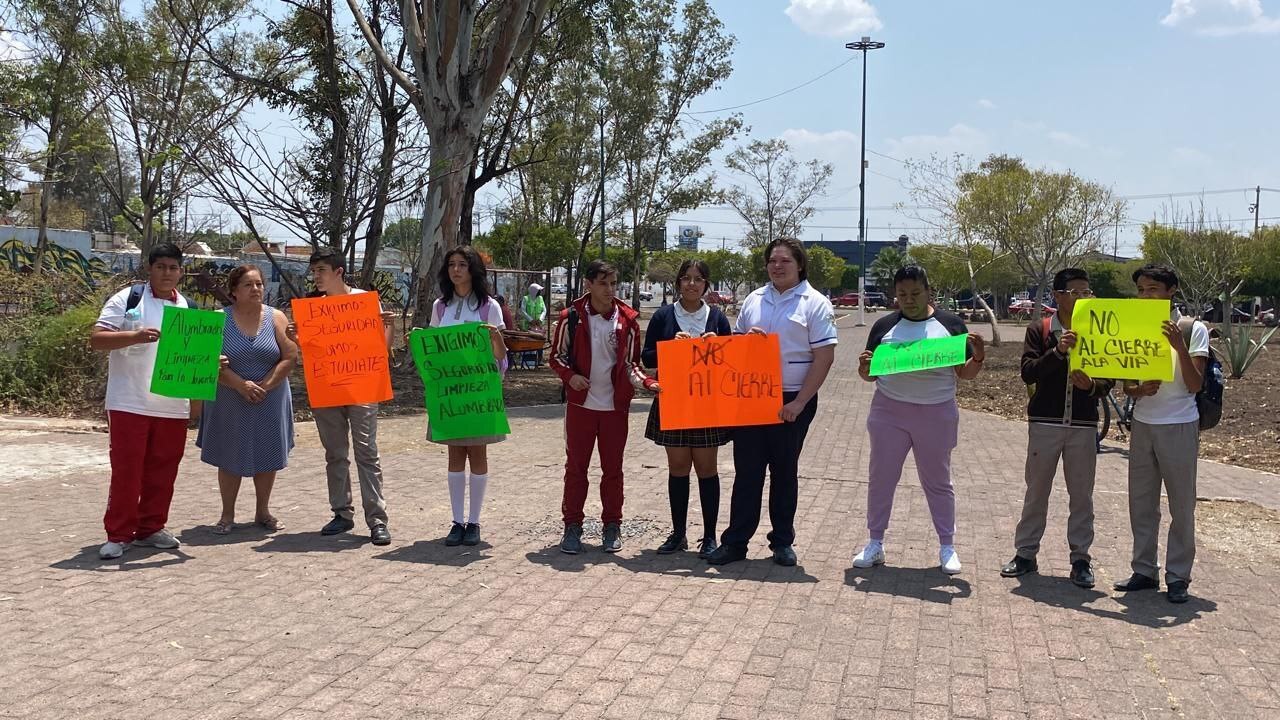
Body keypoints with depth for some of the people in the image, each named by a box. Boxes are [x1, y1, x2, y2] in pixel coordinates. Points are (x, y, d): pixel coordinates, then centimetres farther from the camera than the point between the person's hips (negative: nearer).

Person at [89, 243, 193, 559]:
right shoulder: (127, 299, -2)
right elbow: (96, 339, -10)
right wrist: (135, 336, -26)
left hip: (173, 407, 5)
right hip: (130, 403, -5)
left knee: (162, 471, 9)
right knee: (126, 470, -2)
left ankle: (151, 528, 21)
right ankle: (118, 534, 7)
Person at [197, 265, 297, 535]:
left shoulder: (276, 318, 1)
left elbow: (290, 357, -5)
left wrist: (265, 386, -14)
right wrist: (241, 385, -19)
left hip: (270, 401, 1)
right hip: (230, 402, -1)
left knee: (267, 456, 7)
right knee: (230, 457, 5)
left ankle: (263, 511, 22)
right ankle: (227, 515, 17)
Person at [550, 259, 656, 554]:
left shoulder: (627, 319, 1)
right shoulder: (572, 317, -2)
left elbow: (631, 363, 7)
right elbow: (557, 356, 6)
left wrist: (647, 383, -12)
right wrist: (570, 376, -14)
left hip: (615, 405, 1)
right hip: (580, 403, -1)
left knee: (613, 468, 9)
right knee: (576, 466, 5)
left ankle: (612, 526, 20)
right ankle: (572, 525, 15)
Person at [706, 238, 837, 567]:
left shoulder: (815, 303, -5)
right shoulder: (753, 300, 10)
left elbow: (824, 357, -9)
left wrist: (799, 403, -15)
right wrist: (746, 336, -6)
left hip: (792, 401, -3)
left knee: (785, 472, 9)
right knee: (746, 470, 5)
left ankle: (782, 541, 21)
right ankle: (735, 541, 11)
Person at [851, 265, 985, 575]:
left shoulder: (951, 325, 1)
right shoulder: (884, 326, 3)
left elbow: (966, 373, 4)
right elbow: (870, 375, 6)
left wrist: (978, 358, -16)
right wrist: (864, 368, -16)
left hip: (937, 413, -1)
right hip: (889, 412, 1)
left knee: (938, 481, 9)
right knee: (881, 478, 5)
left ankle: (947, 547, 20)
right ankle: (875, 544, 17)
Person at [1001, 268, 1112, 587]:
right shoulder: (1039, 330, 1)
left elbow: (1108, 380, 3)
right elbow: (1028, 373, -10)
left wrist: (1091, 385, -20)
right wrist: (1057, 352, -24)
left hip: (1083, 425, 1)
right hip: (1045, 422, -1)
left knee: (1082, 495, 6)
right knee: (1036, 491, 7)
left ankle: (1080, 559, 15)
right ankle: (1025, 554, 17)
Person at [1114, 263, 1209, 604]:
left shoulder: (1192, 329, -5)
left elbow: (1195, 385, -11)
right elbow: (1126, 386, 9)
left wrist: (1179, 346, -24)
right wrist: (1140, 390, -14)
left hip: (1179, 426, -5)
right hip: (1142, 425, 5)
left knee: (1181, 504, 3)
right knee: (1141, 503, 9)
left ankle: (1178, 576, 11)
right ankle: (1144, 571, 19)